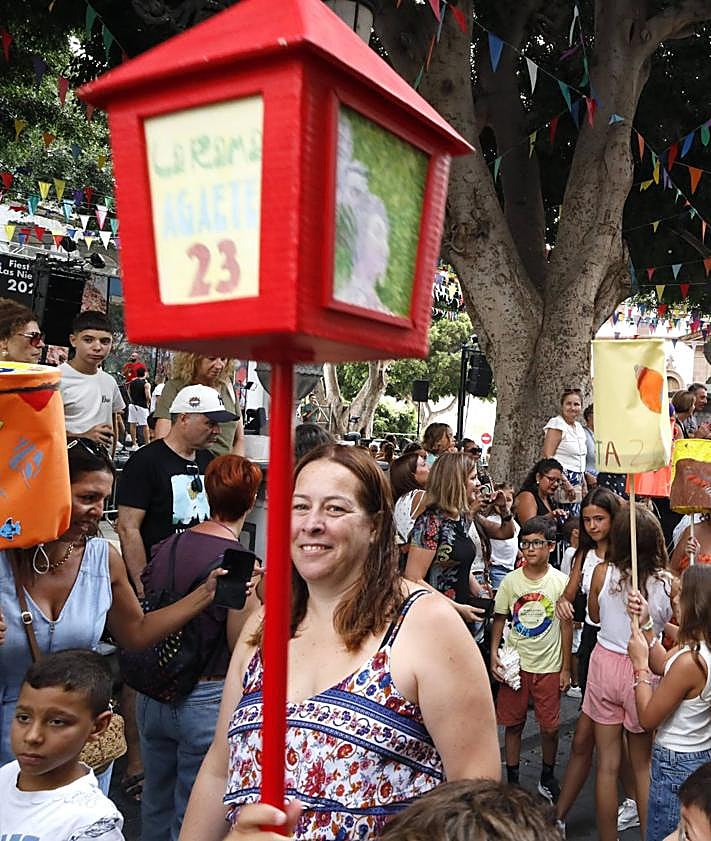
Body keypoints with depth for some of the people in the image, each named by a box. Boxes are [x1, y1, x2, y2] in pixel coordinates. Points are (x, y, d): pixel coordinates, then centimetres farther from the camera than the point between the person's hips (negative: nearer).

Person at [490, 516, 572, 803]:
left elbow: (566, 625, -1)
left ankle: (547, 777, 31)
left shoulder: (560, 582, -7)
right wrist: (494, 656, -5)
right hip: (514, 664, 1)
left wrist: (565, 668, 0)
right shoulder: (510, 581, -4)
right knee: (513, 724, 10)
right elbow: (499, 619, 4)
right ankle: (512, 779, 26)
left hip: (548, 666, -1)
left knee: (550, 727, 7)